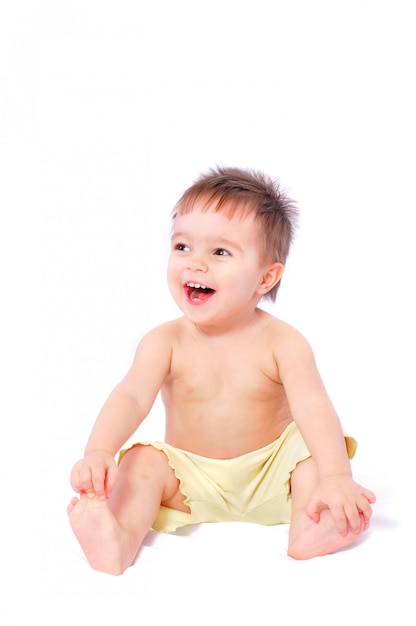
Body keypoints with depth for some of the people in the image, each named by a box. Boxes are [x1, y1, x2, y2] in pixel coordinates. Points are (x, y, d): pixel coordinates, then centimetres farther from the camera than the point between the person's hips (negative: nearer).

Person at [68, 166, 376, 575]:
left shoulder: (281, 342, -14)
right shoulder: (166, 342, -9)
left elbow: (313, 408, -26)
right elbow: (131, 397, -22)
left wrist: (335, 478, -43)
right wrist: (98, 453, -42)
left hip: (269, 479, -1)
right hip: (191, 483, 1)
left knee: (316, 446, -22)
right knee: (142, 462, -21)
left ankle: (308, 532, -38)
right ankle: (119, 541, -38)